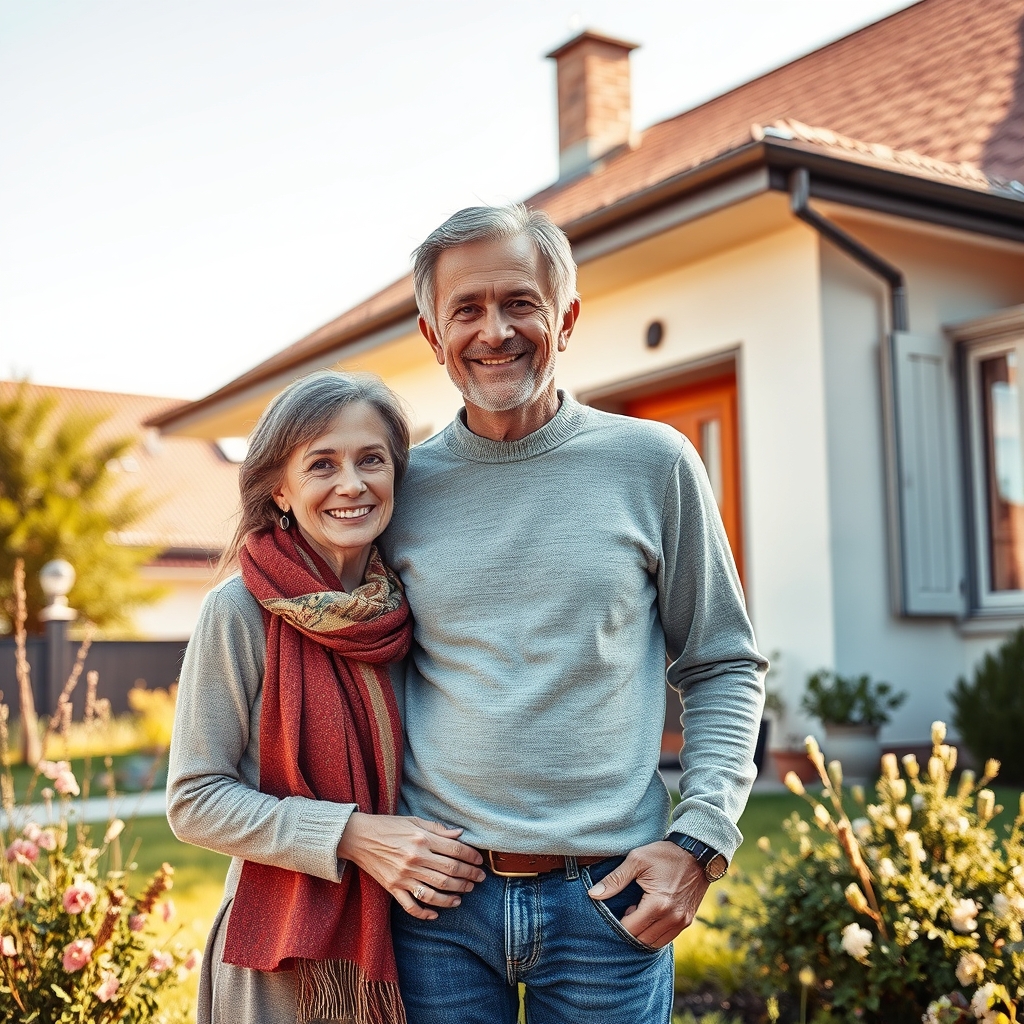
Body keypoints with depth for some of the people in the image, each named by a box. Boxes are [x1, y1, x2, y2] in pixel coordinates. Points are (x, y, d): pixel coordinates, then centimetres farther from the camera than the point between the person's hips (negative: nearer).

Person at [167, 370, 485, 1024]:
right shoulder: (240, 611, -15)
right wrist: (352, 835, -22)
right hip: (284, 962, -4)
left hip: (405, 943, 4)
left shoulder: (407, 609, -1)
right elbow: (195, 800, -14)